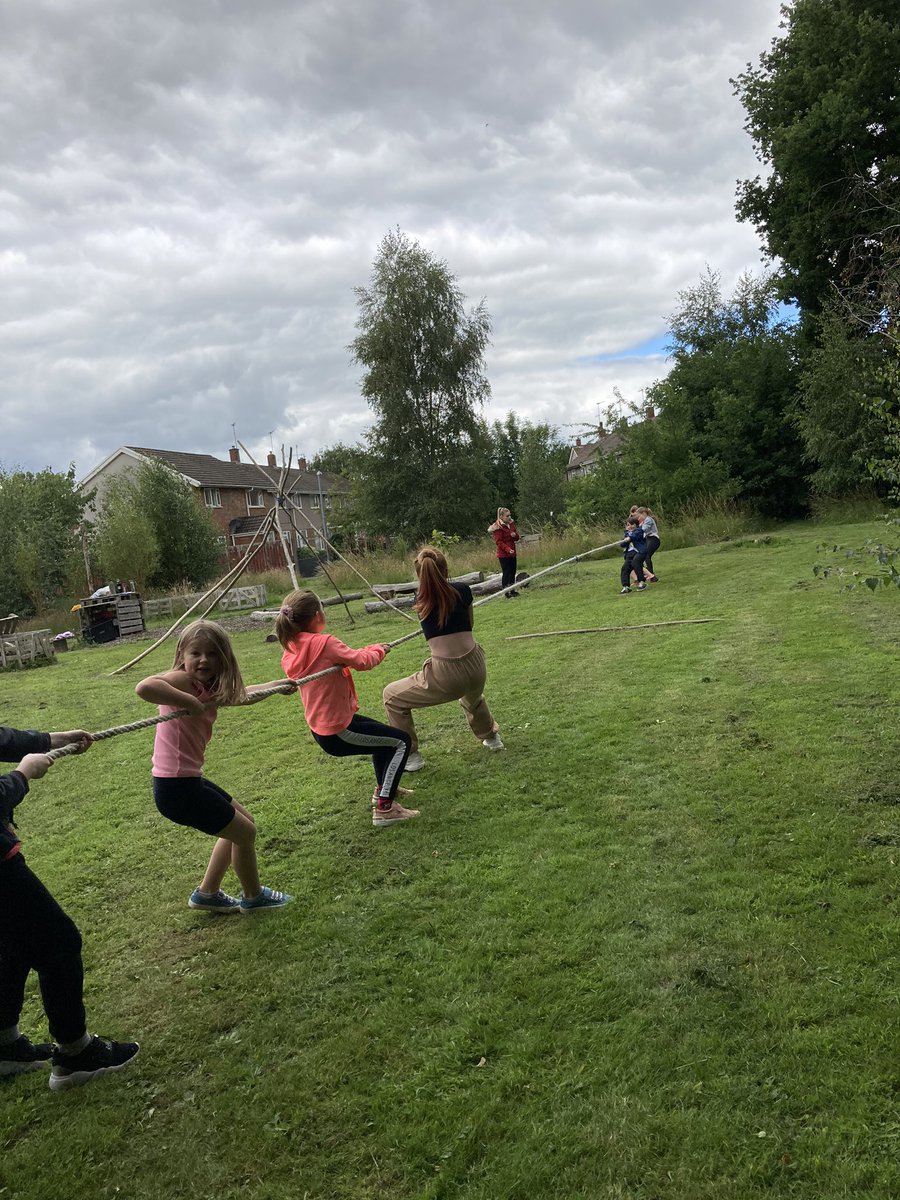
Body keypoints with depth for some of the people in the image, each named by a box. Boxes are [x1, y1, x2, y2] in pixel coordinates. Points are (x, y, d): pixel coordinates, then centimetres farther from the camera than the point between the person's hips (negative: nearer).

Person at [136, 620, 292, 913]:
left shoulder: (210, 689, 5)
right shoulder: (183, 680, -20)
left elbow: (240, 695, 26)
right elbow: (144, 687, -41)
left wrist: (276, 684, 32)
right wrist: (191, 703, -33)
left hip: (189, 781, 9)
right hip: (176, 788, -9)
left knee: (243, 822, 26)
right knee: (245, 832, 7)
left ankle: (207, 893, 37)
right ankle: (253, 897, 32)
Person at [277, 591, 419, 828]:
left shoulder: (291, 651, 2)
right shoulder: (324, 643, -23)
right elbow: (362, 661, -19)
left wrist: (371, 649, 10)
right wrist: (378, 650, 2)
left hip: (321, 728, 9)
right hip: (338, 733, -9)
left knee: (383, 735, 31)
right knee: (401, 741, 3)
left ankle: (383, 788, 45)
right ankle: (384, 808, -2)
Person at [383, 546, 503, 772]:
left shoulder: (421, 602, 3)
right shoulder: (463, 591, 4)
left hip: (446, 677, -4)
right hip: (476, 670, 4)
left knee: (392, 697, 18)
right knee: (472, 695, 42)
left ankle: (410, 756, 18)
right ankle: (491, 737, 55)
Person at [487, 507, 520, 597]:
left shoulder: (511, 524, 11)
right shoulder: (498, 527, -12)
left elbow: (517, 538, 17)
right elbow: (499, 542, -16)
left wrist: (515, 535, -7)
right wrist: (508, 549, -27)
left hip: (512, 553, 7)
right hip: (503, 554, -7)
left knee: (512, 572, 12)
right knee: (506, 573, -7)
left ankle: (513, 591, 22)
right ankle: (506, 593, -2)